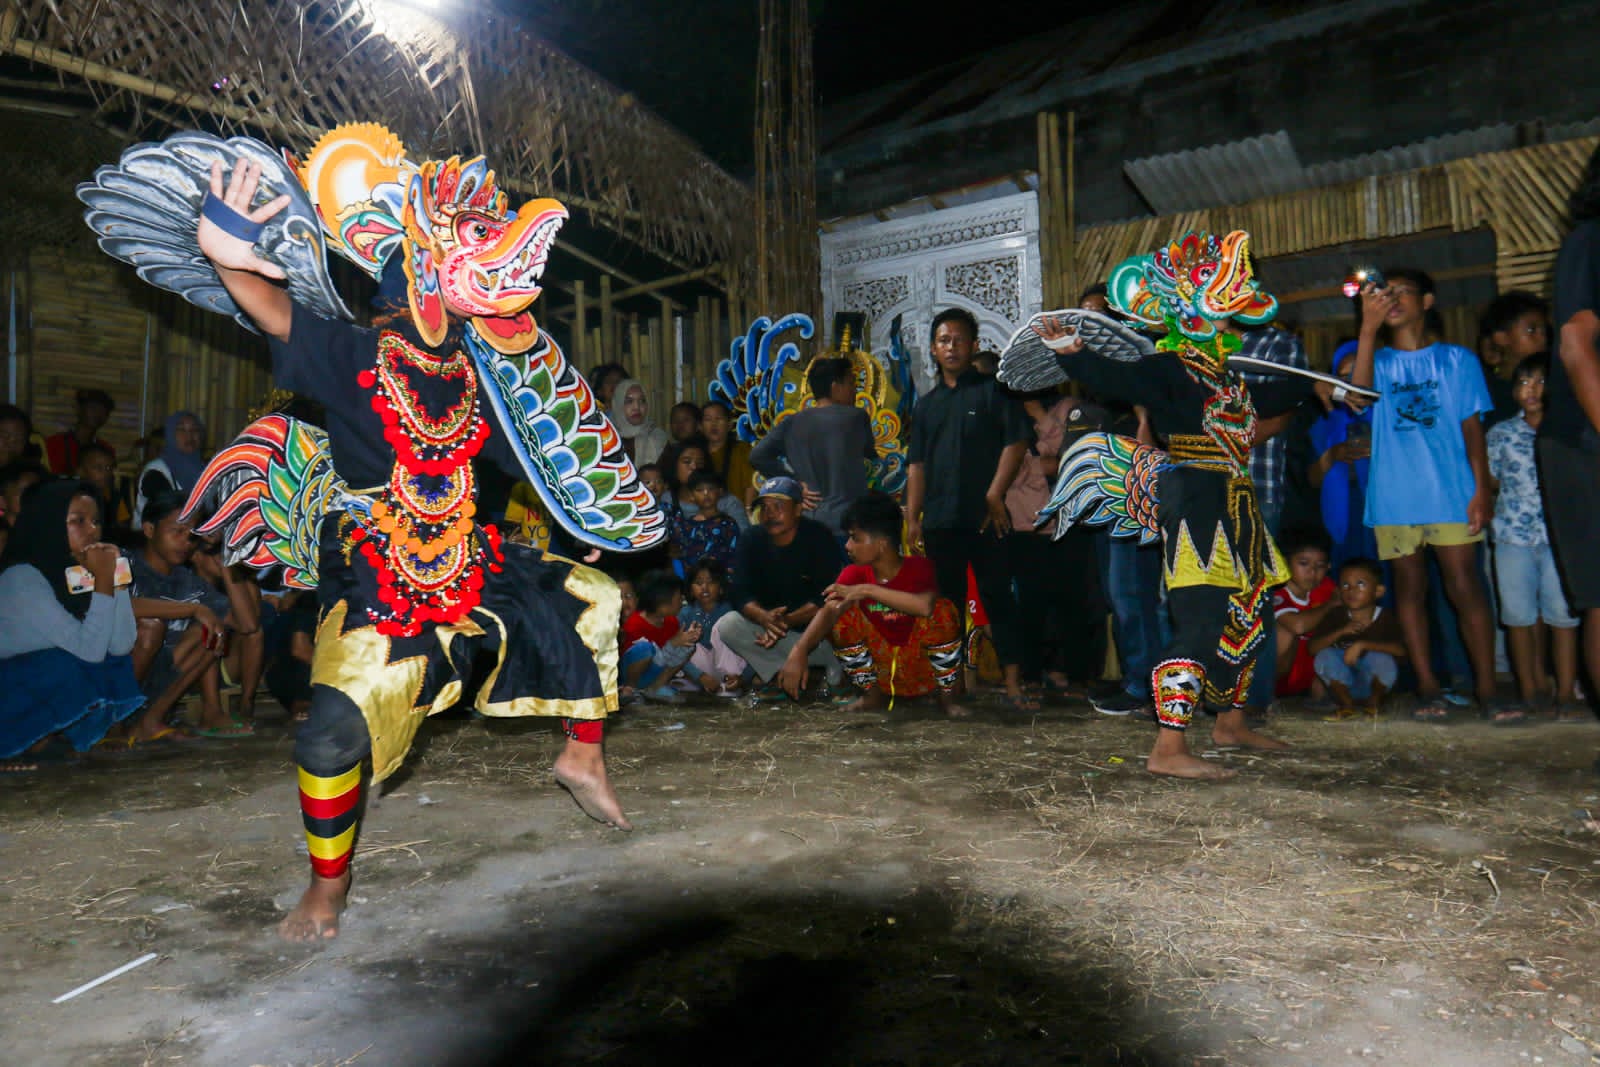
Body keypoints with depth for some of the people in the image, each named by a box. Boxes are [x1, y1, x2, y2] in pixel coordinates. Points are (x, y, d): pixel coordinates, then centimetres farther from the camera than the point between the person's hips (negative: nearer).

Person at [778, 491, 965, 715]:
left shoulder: (918, 567, -18)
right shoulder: (854, 574, -8)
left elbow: (925, 606, -40)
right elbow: (828, 610, -25)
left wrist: (868, 590, -37)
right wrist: (799, 651, -43)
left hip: (923, 664, -3)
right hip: (881, 666, 3)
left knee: (942, 610, -30)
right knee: (841, 614, -17)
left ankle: (946, 696, -7)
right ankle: (874, 694, 3)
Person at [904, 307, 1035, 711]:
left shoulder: (992, 390, 3)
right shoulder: (927, 403, 17)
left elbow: (1016, 442, -5)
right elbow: (916, 465, 15)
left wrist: (995, 496, -12)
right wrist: (912, 517, 8)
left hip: (984, 518, -5)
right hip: (939, 521, 5)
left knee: (998, 598, -3)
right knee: (946, 602, 10)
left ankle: (1014, 684, -2)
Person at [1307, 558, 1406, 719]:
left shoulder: (1386, 618, -10)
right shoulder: (1335, 616, -4)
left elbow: (1400, 650, -27)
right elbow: (1312, 647, -12)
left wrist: (1362, 644, -34)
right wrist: (1341, 632, -25)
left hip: (1372, 684, -2)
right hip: (1342, 684, 2)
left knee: (1382, 659, -31)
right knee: (1325, 656, -26)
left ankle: (1375, 701, 0)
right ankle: (1347, 704, -4)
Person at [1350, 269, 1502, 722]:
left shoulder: (1458, 359, 11)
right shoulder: (1378, 360, 12)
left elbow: (1471, 427, 7)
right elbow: (1358, 392, -10)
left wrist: (1482, 489, -2)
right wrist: (1368, 327, -15)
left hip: (1451, 492, -1)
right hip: (1394, 494, 1)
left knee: (1465, 586, -6)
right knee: (1409, 587, 4)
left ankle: (1486, 691, -1)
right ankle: (1429, 690, 9)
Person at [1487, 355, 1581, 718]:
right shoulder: (1500, 433, 9)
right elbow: (1489, 481, 14)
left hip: (1560, 534, -1)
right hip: (1513, 534, 2)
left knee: (1562, 613, -2)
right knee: (1518, 613, 4)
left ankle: (1566, 693, 6)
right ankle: (1528, 691, 15)